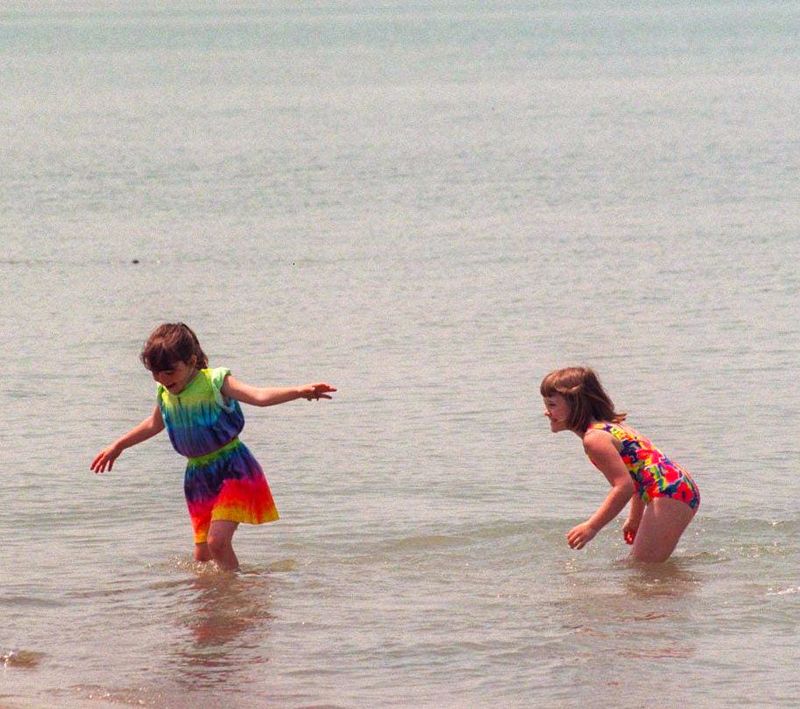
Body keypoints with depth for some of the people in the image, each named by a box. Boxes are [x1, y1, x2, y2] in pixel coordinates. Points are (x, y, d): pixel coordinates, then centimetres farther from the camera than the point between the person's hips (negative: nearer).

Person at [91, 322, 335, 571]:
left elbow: (259, 396, -29)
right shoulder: (165, 394, 3)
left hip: (233, 468, -7)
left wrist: (300, 391, -45)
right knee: (202, 555, 7)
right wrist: (118, 446, 37)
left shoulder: (214, 382, -16)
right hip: (198, 474, 7)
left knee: (217, 541, -22)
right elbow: (154, 424, 26)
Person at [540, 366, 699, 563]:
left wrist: (591, 527, -18)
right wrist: (635, 520, 33)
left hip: (669, 494, -11)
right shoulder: (609, 427, 18)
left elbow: (624, 486, -22)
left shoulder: (594, 438, -14)